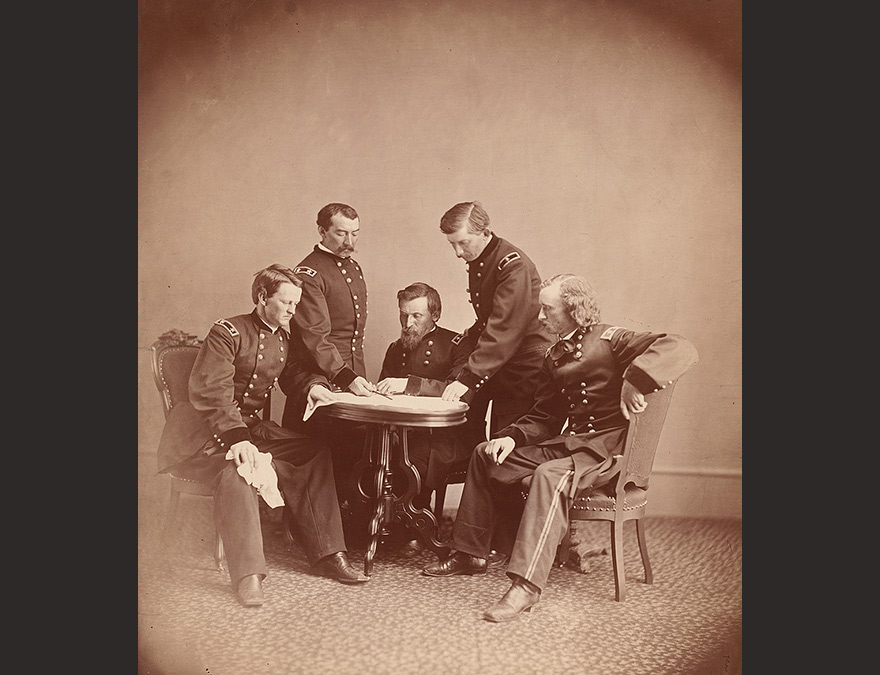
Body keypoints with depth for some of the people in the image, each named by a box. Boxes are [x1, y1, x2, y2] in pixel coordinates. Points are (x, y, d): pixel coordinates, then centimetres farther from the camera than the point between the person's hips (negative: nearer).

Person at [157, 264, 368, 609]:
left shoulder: (283, 338, 11)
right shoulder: (226, 332, -12)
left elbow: (300, 370, 25)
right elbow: (212, 392, -21)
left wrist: (314, 385, -1)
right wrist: (236, 437, -34)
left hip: (250, 427, 7)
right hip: (204, 429, -7)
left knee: (316, 453, -9)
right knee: (235, 469, -37)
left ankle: (327, 553, -8)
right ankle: (248, 574, -37)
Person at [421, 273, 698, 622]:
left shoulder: (610, 339, -9)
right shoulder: (555, 355, 15)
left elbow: (681, 348, -23)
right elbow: (544, 416, 16)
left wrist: (635, 381, -36)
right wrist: (512, 437, -2)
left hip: (607, 447, -9)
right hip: (570, 441, 9)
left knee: (551, 475, -38)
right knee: (485, 455, 10)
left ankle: (526, 585, -38)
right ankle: (470, 553, 16)